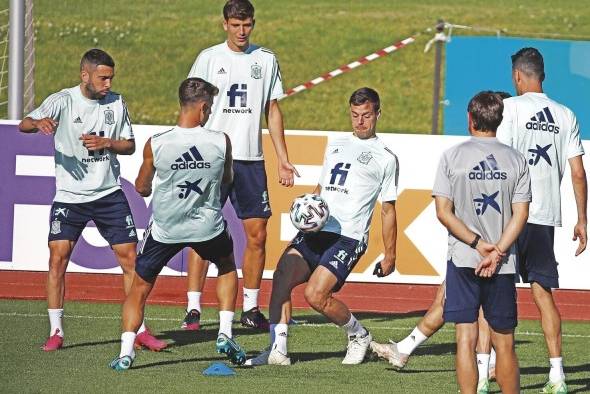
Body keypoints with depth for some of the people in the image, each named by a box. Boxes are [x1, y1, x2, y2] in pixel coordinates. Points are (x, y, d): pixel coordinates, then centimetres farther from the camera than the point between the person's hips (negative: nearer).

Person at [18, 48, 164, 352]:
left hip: (110, 193, 3)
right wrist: (38, 123, -41)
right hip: (69, 196, -3)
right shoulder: (62, 101, -7)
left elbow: (129, 145, 10)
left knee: (130, 258, -1)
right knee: (58, 256, -11)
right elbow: (24, 125, -18)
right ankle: (55, 332, -1)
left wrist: (106, 143, -11)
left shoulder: (116, 103, 3)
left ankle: (140, 331, 8)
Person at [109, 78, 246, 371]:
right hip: (207, 226, 1)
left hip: (165, 229, -1)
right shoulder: (221, 142, -12)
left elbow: (141, 188, 0)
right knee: (226, 267, 31)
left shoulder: (155, 145, -15)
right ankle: (225, 334, 21)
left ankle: (126, 351, 2)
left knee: (140, 286, 15)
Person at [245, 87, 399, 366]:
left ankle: (359, 335, 5)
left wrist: (390, 255, 7)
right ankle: (277, 350, -20)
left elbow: (388, 210, 9)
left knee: (315, 295, -21)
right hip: (315, 230, 5)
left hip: (349, 236, -5)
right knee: (282, 275, -21)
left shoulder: (385, 158, 7)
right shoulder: (335, 146, 23)